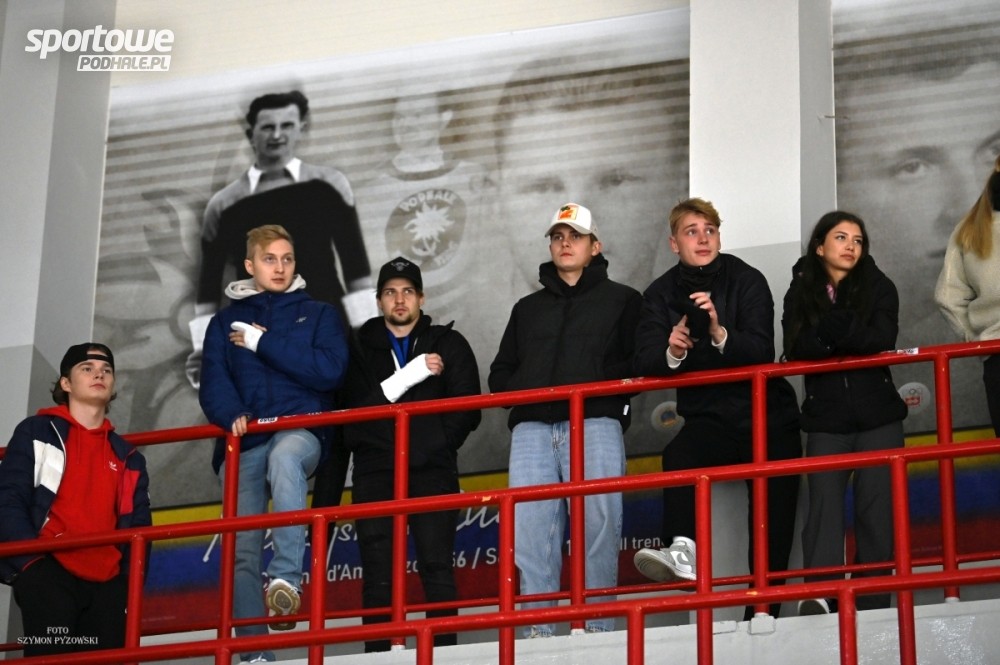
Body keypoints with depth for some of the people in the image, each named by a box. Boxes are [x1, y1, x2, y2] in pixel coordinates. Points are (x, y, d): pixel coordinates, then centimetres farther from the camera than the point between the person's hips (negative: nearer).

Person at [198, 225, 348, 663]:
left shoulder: (318, 315, 12)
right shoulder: (225, 322, 18)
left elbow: (330, 371, -5)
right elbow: (213, 384, 6)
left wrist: (264, 344, -5)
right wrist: (230, 415, -16)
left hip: (299, 430, -3)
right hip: (243, 445, 3)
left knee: (284, 457, -40)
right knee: (242, 550, -4)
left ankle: (287, 575, -44)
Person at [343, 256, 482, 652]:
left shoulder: (448, 344, 12)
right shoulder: (361, 348, 13)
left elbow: (467, 409, 6)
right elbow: (353, 409, -1)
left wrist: (437, 443, -6)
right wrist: (408, 376, -9)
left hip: (431, 471, -1)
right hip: (375, 471, 1)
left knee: (436, 566, -7)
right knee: (377, 571, -2)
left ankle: (444, 649, -7)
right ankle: (377, 654, 0)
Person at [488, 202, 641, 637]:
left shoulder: (621, 300, 16)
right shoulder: (528, 308, 30)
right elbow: (500, 373, 29)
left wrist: (594, 385, -11)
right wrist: (523, 391, 6)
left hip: (595, 423, -4)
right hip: (532, 427, 4)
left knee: (599, 523, -14)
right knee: (528, 529, -8)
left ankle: (599, 626, -12)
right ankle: (538, 629, -8)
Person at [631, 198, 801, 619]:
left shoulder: (747, 281, -5)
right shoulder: (660, 295, 4)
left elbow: (762, 352, -17)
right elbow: (644, 363, -7)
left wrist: (720, 334, -36)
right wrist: (672, 353, -29)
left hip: (765, 413, -1)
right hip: (707, 417, 1)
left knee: (775, 504, -7)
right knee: (678, 455, -31)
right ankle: (682, 551, -47)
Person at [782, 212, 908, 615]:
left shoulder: (879, 288, 6)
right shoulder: (800, 294, 9)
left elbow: (882, 339, -11)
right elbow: (796, 349, -7)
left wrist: (827, 332, -13)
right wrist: (848, 335, -18)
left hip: (878, 416, 0)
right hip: (826, 419, 0)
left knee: (876, 505, -4)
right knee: (824, 502, -14)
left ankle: (873, 603, -1)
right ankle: (819, 592, -28)